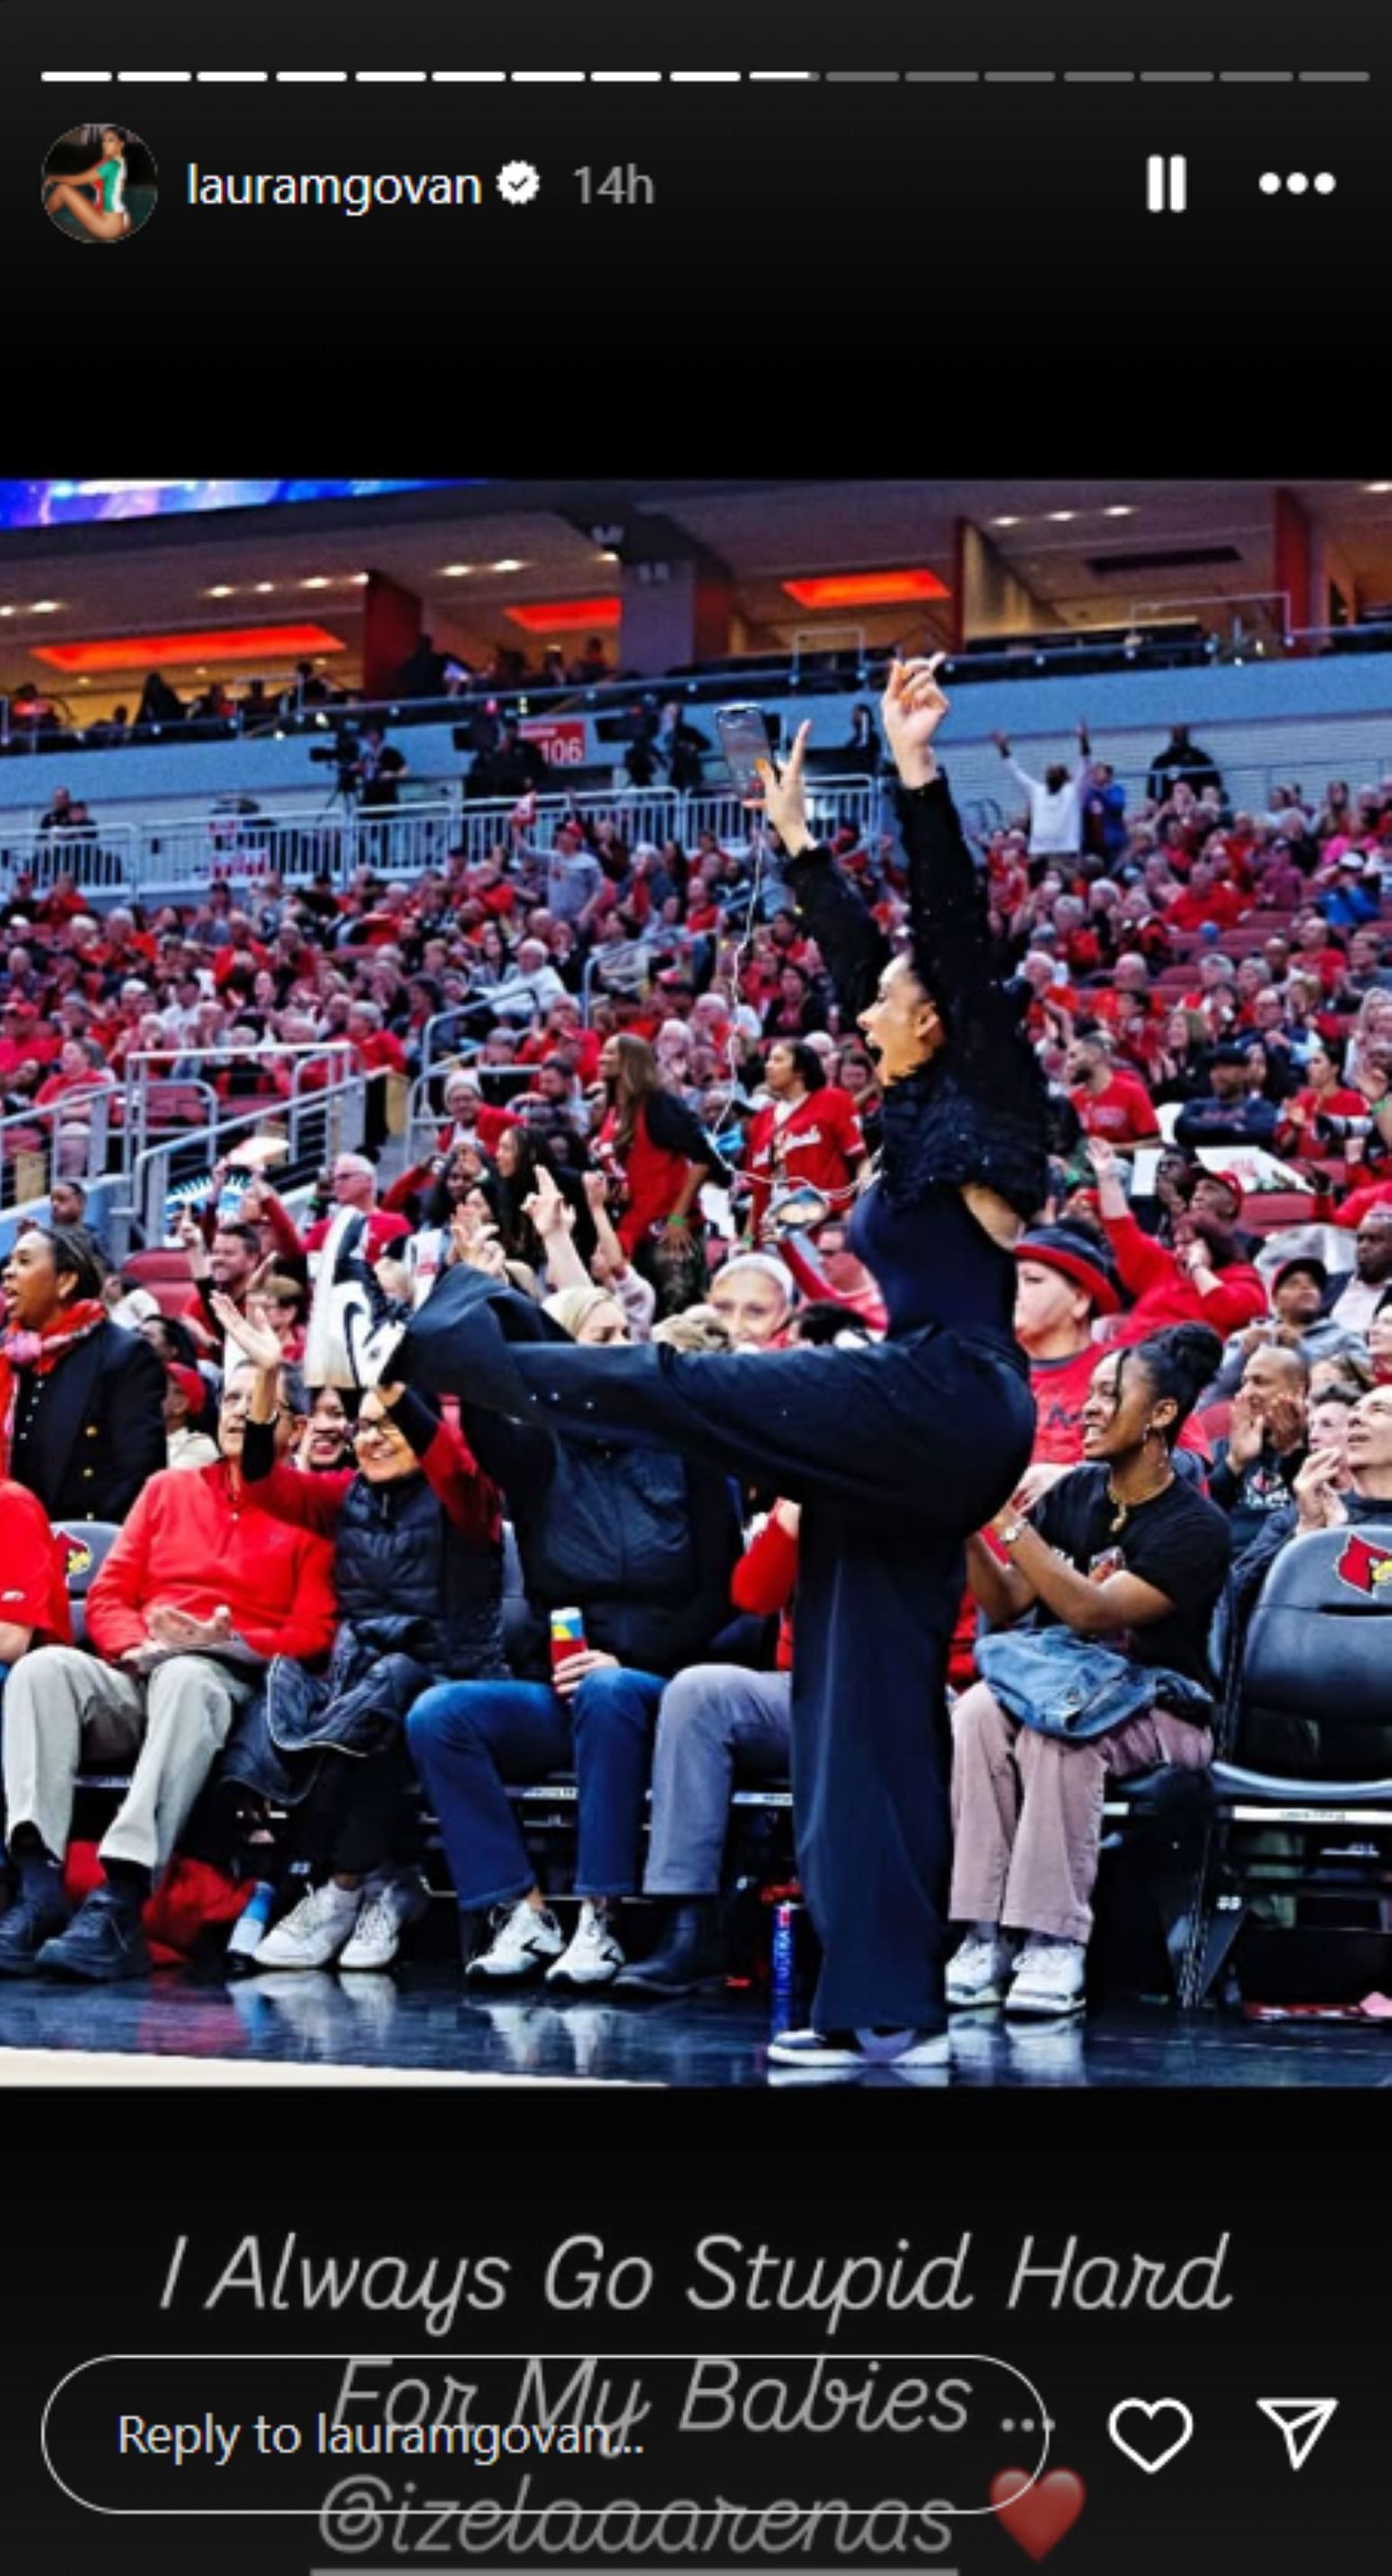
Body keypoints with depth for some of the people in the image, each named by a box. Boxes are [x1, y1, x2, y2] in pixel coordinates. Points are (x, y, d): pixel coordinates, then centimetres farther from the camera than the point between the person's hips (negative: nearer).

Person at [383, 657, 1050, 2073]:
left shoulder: (975, 1103, -3)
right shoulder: (923, 1117, 20)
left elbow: (955, 932, -14)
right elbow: (860, 953, 30)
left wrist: (917, 777, -18)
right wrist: (799, 840, 35)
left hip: (938, 1406, -10)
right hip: (920, 1438, 10)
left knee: (674, 1387, -8)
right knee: (870, 1711, 5)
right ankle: (888, 2007, 4)